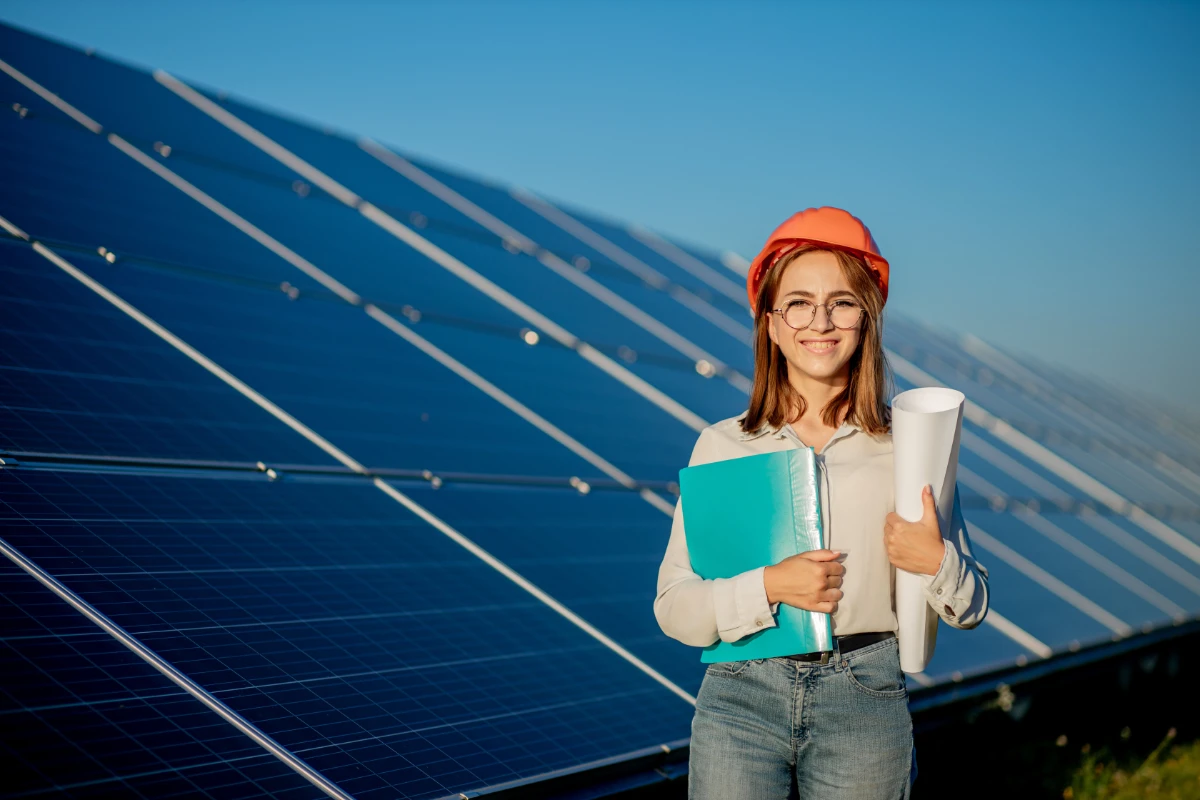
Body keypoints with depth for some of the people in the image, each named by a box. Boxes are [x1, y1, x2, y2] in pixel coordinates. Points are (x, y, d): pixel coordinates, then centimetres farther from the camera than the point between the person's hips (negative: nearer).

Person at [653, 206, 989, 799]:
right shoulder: (722, 446, 3)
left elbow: (970, 610, 8)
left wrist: (937, 561, -12)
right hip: (741, 701, 0)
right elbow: (673, 609, -1)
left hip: (864, 703, 0)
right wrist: (770, 585, -15)